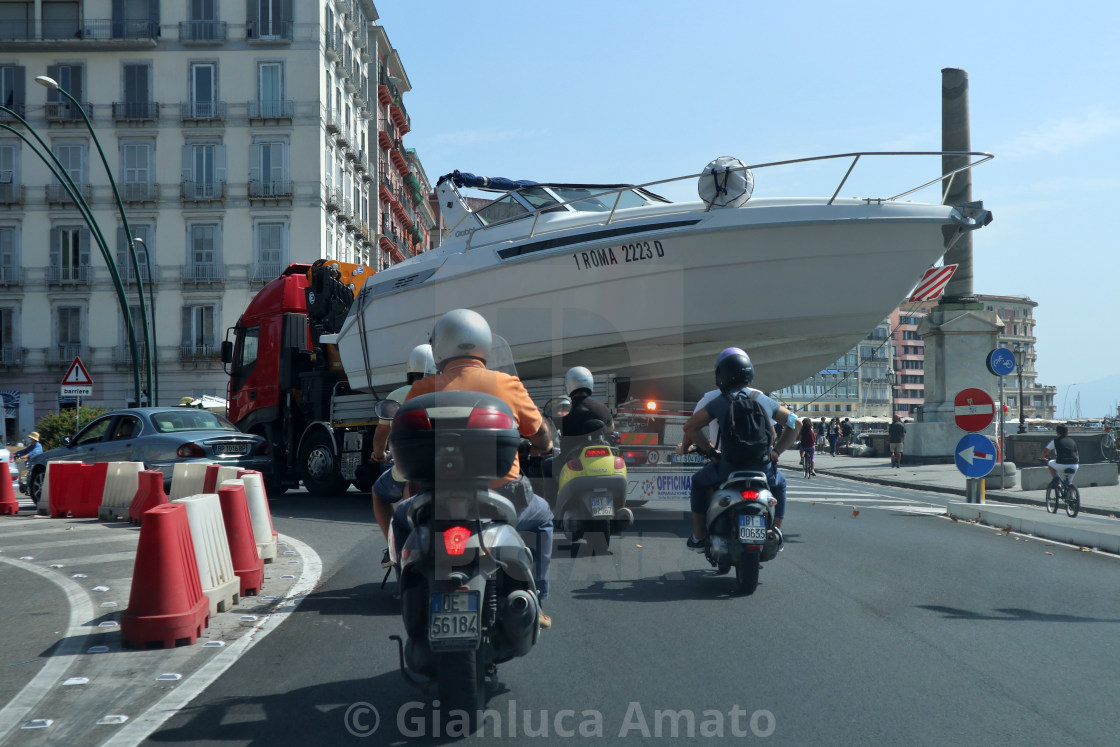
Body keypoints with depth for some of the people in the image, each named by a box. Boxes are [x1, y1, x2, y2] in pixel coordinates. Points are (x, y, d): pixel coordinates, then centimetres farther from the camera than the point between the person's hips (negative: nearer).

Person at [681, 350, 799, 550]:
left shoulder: (719, 402, -2)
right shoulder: (765, 400, 8)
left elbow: (690, 427, -4)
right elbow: (794, 422, 17)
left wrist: (711, 450, 3)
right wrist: (777, 451, 15)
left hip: (730, 465, -3)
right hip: (762, 467, 3)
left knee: (699, 482, 27)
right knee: (779, 483, 37)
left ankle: (698, 537, 22)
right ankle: (776, 532, 24)